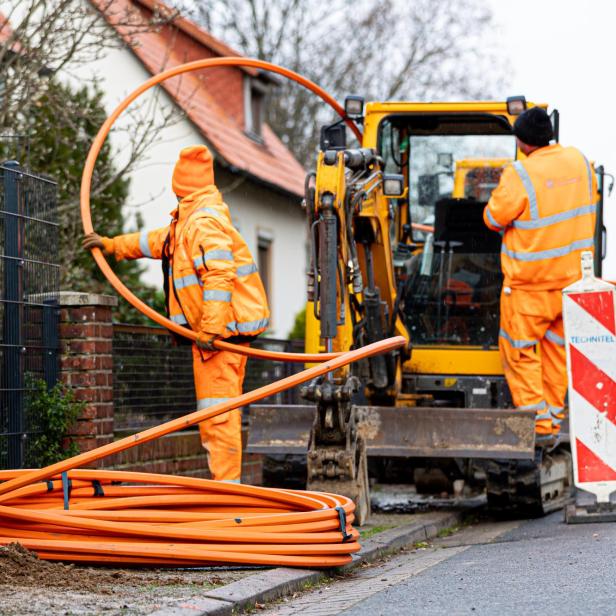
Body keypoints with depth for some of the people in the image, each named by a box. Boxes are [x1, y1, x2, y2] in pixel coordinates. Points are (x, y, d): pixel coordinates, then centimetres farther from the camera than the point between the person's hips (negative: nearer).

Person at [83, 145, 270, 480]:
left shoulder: (204, 223, -16)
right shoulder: (187, 222, 19)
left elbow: (219, 275, -26)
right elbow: (159, 241, 35)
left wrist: (211, 328, -29)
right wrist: (112, 244, 42)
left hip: (220, 333, -11)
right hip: (213, 330, 11)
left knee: (218, 412, -11)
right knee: (211, 413, 14)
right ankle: (223, 481, 20)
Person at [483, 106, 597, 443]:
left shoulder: (520, 174, -21)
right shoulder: (579, 161, 0)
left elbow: (494, 218, -11)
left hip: (530, 282, -6)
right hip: (574, 276, 6)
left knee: (520, 351, 5)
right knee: (557, 348, 15)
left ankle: (538, 424, -1)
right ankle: (553, 419, 20)